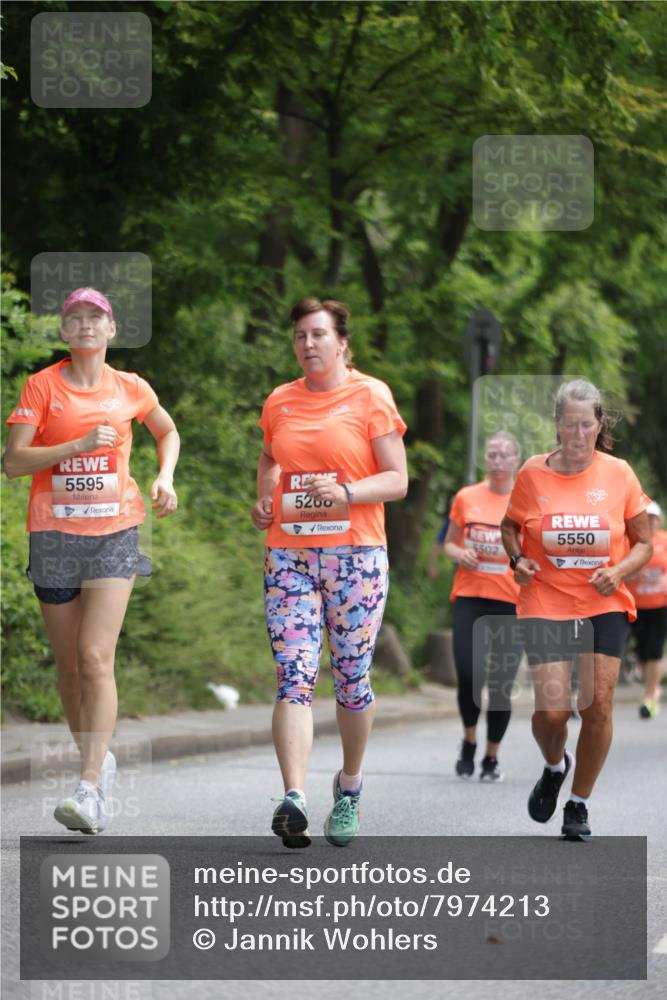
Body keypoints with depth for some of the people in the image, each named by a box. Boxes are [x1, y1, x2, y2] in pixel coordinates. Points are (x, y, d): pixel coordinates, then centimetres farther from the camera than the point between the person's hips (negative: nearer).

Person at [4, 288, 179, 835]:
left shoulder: (130, 389, 7)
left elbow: (168, 431, 27)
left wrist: (165, 477, 10)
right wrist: (79, 445, -18)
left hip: (115, 533, -1)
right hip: (54, 534, 1)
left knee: (96, 658, -14)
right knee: (69, 663, 6)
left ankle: (90, 790, -20)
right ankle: (98, 761, 28)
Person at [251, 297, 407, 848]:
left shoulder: (371, 396, -1)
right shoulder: (281, 401, 11)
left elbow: (397, 480, -3)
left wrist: (346, 492, -19)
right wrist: (264, 497, 11)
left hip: (356, 554, -2)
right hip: (289, 555, 3)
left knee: (352, 678, 4)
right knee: (294, 677, -11)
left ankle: (350, 786, 26)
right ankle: (294, 799, -22)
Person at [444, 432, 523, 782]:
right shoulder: (466, 498, 6)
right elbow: (450, 543, 17)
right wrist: (460, 554, -5)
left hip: (512, 603, -1)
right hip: (470, 597, 1)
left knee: (501, 684, 0)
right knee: (468, 675, -10)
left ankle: (492, 757, 17)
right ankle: (469, 741, 17)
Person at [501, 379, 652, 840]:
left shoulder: (619, 474, -1)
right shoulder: (533, 474, -2)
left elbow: (643, 543, 6)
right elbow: (510, 526, 15)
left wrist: (619, 572, -12)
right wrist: (517, 559, -4)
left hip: (605, 606, 1)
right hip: (546, 605, 0)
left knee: (598, 704, -7)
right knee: (551, 710, -11)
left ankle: (579, 804, 11)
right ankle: (555, 766, 25)